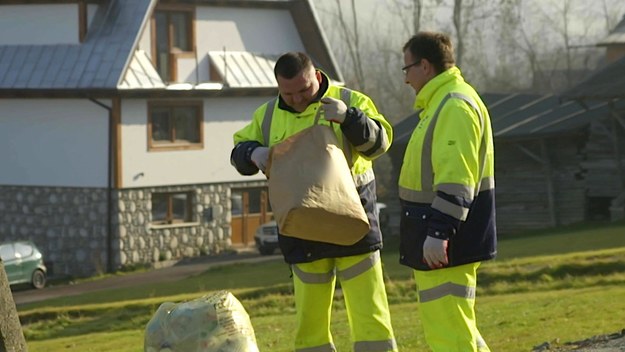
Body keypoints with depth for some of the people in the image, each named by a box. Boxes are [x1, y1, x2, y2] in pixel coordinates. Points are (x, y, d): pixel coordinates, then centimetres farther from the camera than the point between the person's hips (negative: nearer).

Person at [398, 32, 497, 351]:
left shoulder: (455, 106, -17)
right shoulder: (442, 103, 17)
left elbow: (455, 181, -24)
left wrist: (439, 232, -26)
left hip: (446, 244, -11)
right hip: (439, 236, 11)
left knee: (447, 326, -10)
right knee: (453, 325, 17)